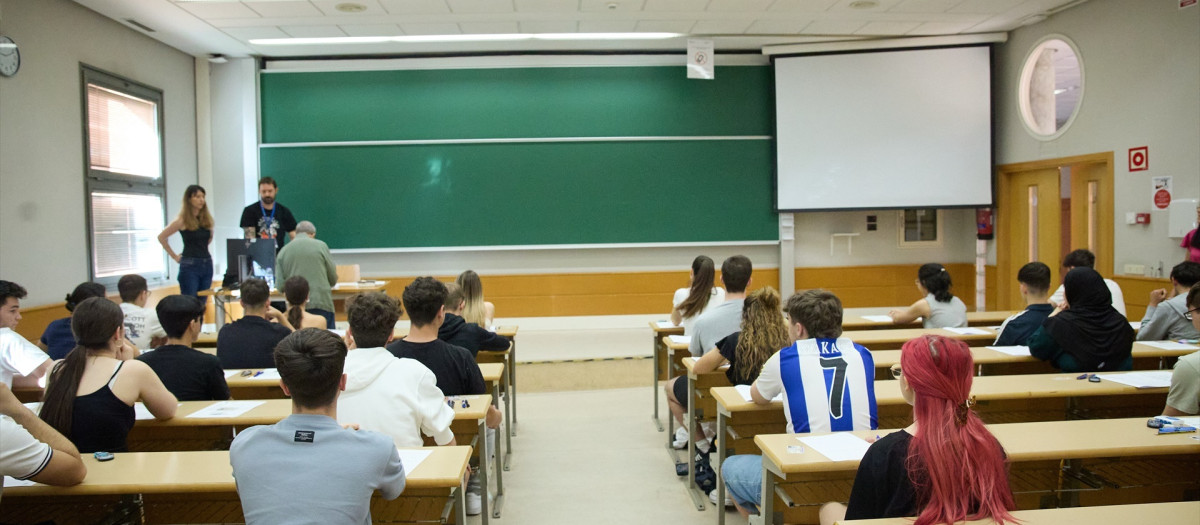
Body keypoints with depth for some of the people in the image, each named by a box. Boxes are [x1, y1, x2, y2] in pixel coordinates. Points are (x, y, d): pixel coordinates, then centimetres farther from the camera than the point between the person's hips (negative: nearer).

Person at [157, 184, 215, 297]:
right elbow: (161, 237, 0)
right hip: (190, 266, -5)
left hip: (207, 264, 5)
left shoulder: (207, 219, 8)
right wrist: (174, 256, 1)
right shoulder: (182, 220, -5)